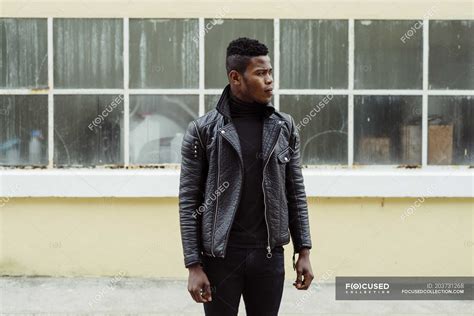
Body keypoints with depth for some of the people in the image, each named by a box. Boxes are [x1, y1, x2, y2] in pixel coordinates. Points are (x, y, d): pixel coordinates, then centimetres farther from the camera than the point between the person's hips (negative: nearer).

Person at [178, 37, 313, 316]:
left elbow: (296, 193, 8)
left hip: (269, 255, 3)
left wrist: (304, 251, 3)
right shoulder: (203, 130, -6)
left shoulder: (285, 126, 4)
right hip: (220, 255, -2)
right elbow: (189, 202, -6)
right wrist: (194, 265, -10)